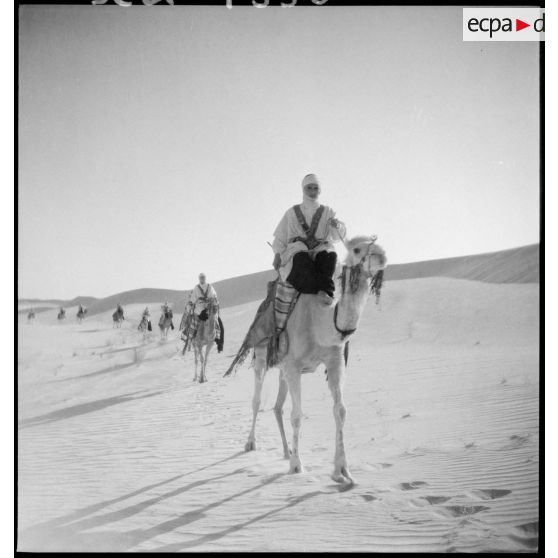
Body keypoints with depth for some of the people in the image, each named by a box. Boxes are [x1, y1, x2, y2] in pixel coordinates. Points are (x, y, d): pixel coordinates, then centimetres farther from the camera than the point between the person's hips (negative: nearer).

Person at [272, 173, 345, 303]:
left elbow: (338, 236, 4)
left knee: (330, 255, -34)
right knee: (301, 258, -37)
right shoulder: (292, 213, 17)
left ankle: (326, 290, -46)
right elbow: (280, 238, 17)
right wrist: (277, 255, -2)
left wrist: (336, 225, -20)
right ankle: (325, 290, -50)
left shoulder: (327, 212, 16)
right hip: (296, 252, -1)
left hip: (320, 250, 1)